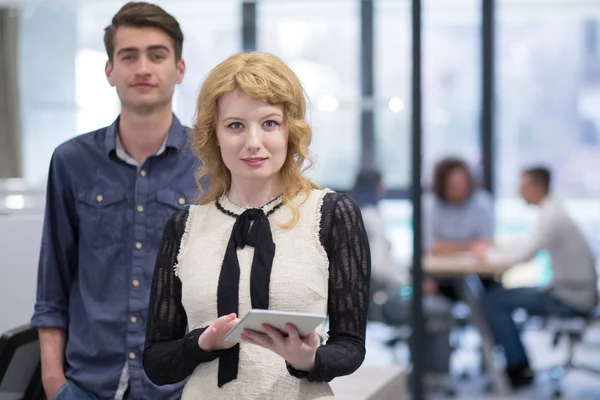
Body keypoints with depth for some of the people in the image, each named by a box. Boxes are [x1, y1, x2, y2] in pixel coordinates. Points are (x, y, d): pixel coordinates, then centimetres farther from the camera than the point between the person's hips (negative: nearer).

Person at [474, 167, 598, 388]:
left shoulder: (551, 216, -20)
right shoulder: (553, 211, 10)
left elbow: (525, 254, -25)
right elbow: (529, 244, 20)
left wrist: (489, 254, -9)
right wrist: (494, 248, 7)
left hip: (570, 299, -10)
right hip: (575, 292, 10)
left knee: (493, 301, -10)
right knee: (503, 295, 20)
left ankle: (519, 370, 0)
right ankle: (519, 365, 22)